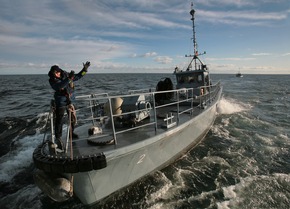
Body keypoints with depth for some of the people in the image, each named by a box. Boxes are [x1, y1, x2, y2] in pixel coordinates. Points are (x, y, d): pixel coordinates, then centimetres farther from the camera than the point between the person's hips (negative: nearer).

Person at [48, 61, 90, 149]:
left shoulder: (66, 75, -4)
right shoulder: (52, 80, -16)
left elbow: (78, 76, 9)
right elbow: (59, 86, -36)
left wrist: (85, 69, 1)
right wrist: (69, 79, -46)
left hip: (70, 101, 5)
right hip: (60, 103, -5)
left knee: (73, 118, 15)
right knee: (59, 121, -2)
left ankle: (71, 133, 36)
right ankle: (58, 139, 13)